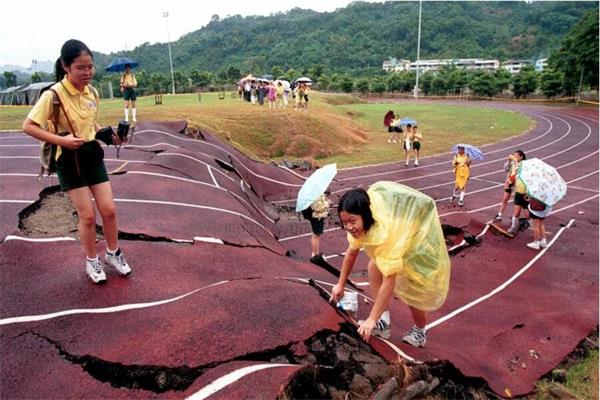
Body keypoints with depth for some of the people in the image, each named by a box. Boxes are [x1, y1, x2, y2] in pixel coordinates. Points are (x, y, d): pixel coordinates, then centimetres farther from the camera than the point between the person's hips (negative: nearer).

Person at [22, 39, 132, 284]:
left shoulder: (92, 92, 2)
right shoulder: (53, 95, -17)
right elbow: (28, 126, -16)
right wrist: (61, 140, -26)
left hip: (93, 155, 5)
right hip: (70, 160, -5)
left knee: (109, 209, 6)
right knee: (87, 215, 0)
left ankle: (113, 253, 27)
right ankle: (91, 261, 22)